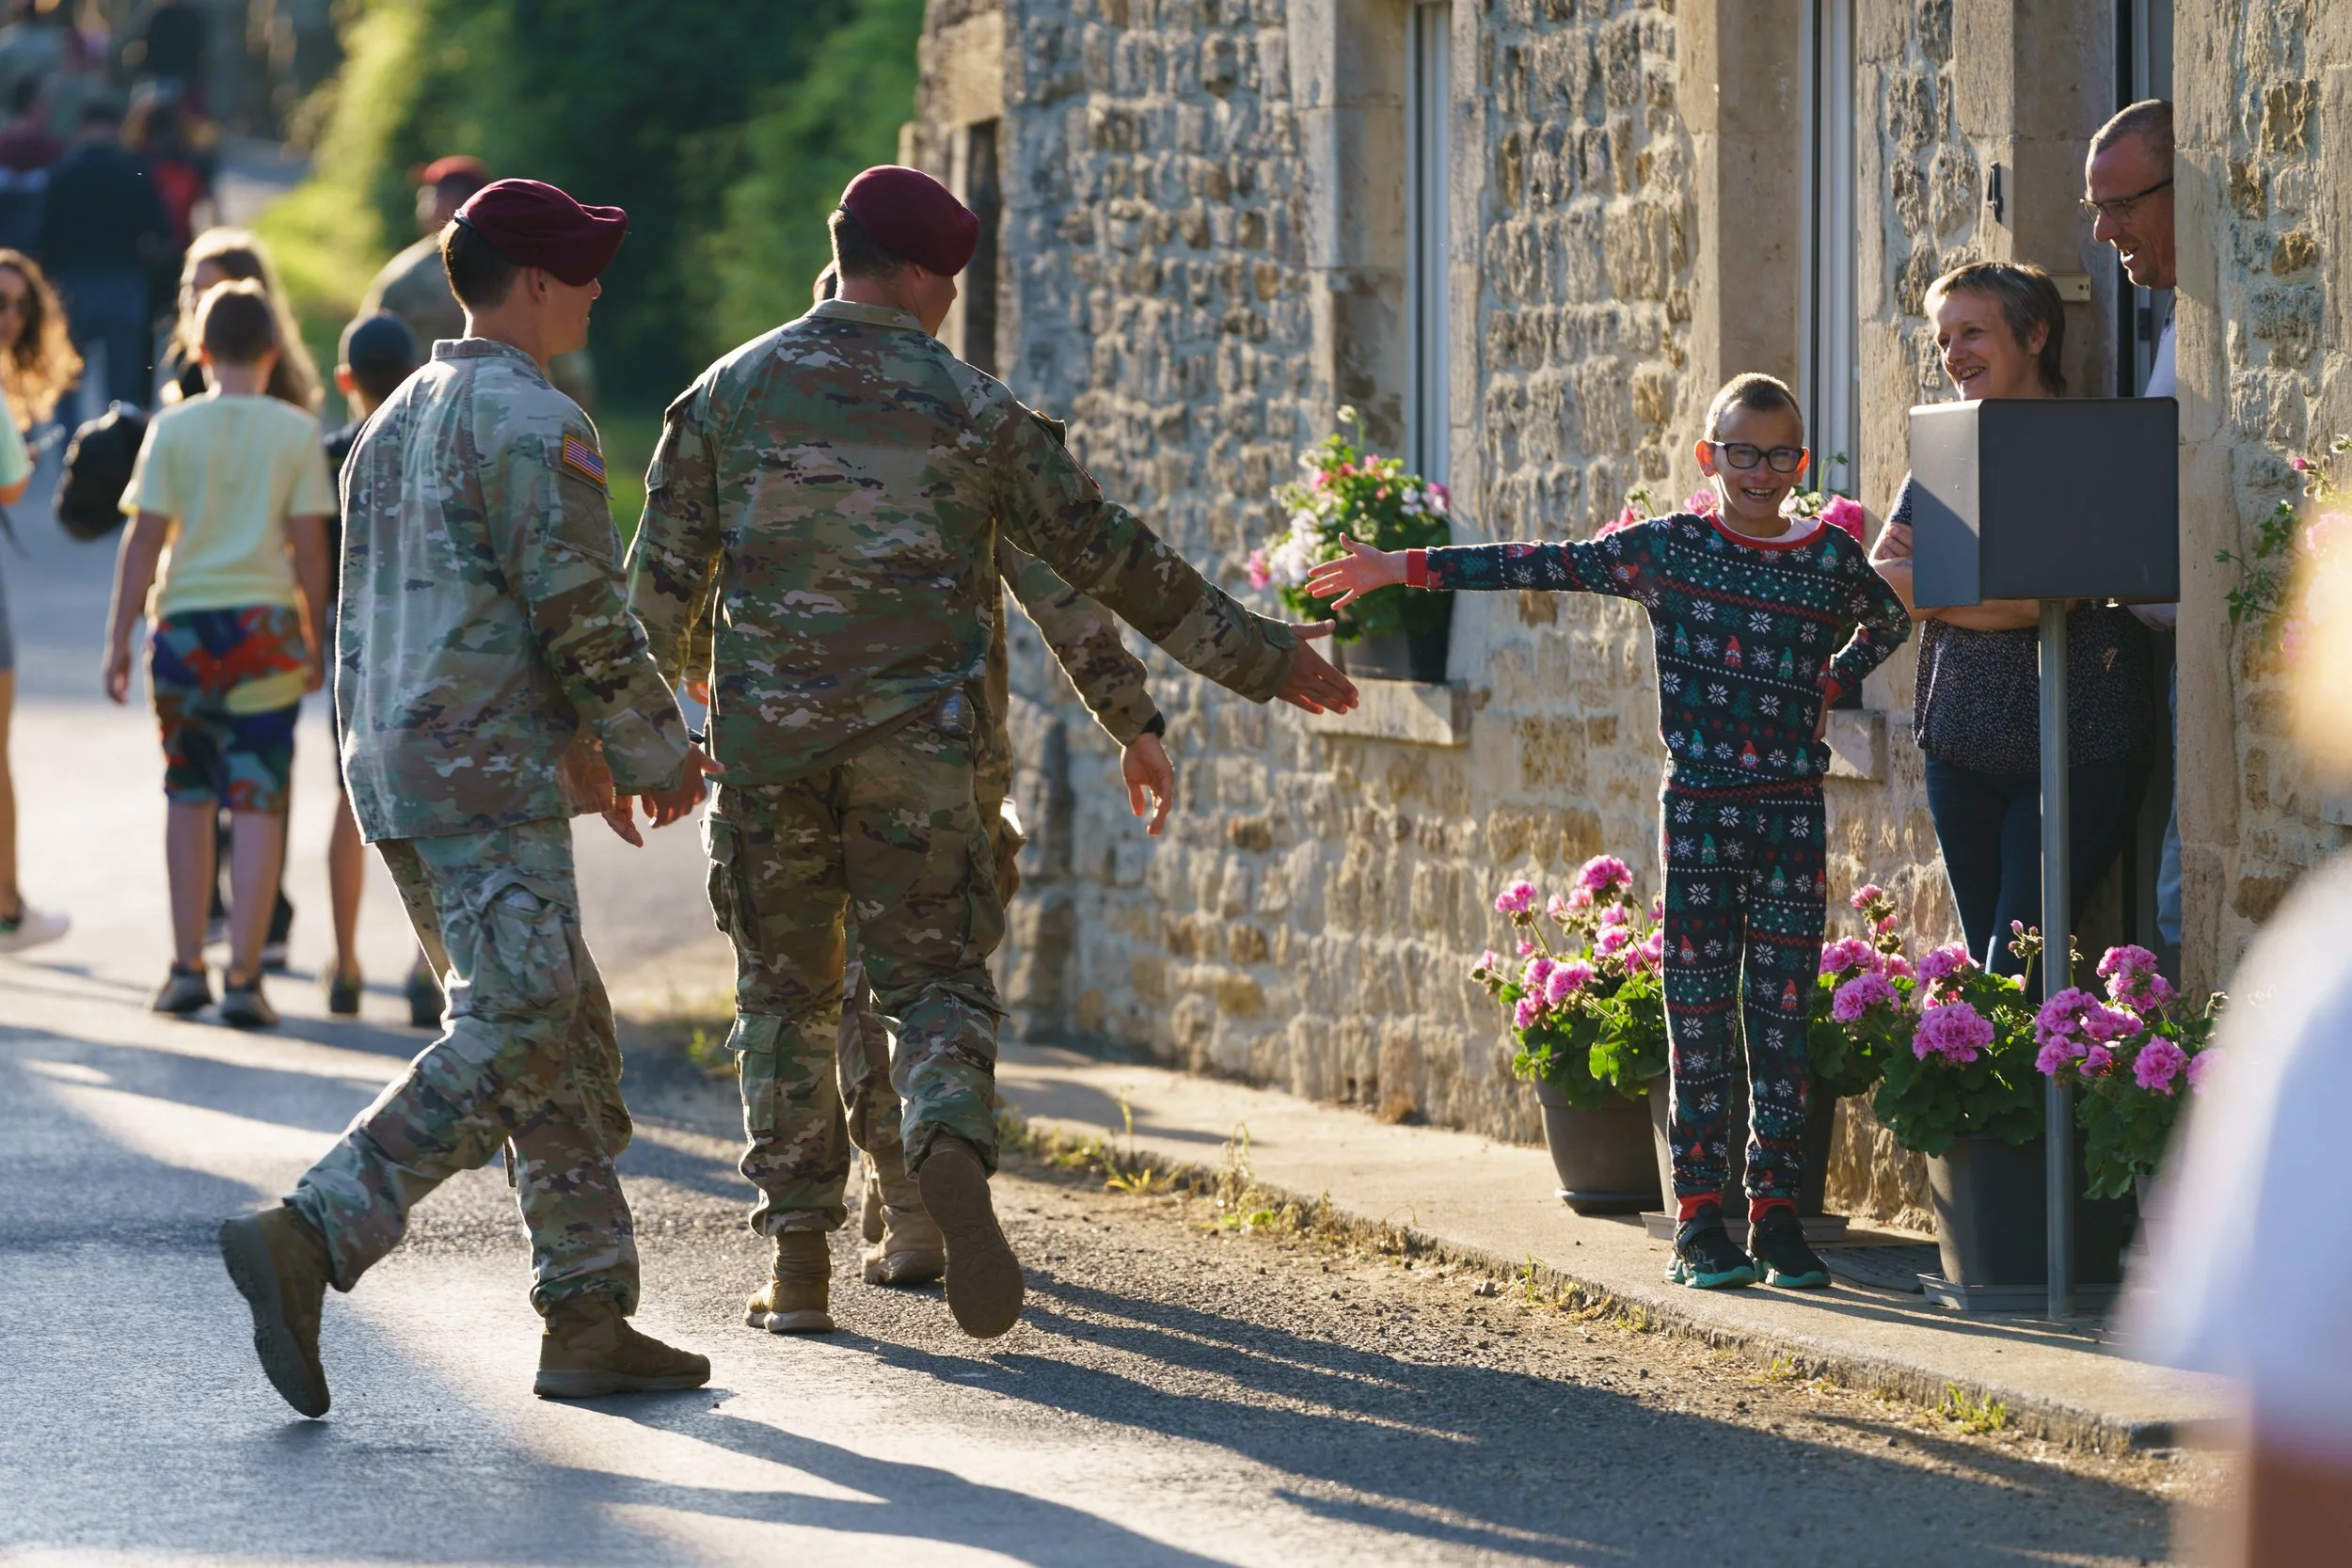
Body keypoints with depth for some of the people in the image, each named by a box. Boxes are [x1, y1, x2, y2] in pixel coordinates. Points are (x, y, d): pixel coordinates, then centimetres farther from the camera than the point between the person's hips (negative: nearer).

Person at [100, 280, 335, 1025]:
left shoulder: (172, 429, -1)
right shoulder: (296, 432, -1)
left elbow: (144, 540, -3)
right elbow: (309, 547, -2)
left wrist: (119, 639, 2)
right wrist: (317, 640, 8)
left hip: (185, 623, 1)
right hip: (265, 626, -1)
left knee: (189, 797, 13)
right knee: (258, 804, 0)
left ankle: (187, 968, 13)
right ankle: (243, 976, -4)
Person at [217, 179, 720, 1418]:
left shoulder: (395, 423, 20)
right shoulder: (535, 424, -10)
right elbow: (583, 618, -15)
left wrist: (575, 752, 28)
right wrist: (657, 753, 0)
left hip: (393, 767, 10)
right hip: (488, 777, -10)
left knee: (568, 1039, 12)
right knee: (506, 1048, -13)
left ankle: (589, 1318, 10)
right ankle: (306, 1241, -24)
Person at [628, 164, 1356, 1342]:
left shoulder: (730, 394, 5)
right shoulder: (970, 409, 1)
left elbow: (662, 581, 6)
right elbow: (1110, 558, 5)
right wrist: (1261, 659, 14)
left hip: (765, 736, 2)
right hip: (915, 742, -2)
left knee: (783, 993, 14)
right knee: (936, 982, 3)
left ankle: (797, 1257, 12)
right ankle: (953, 1156, -28)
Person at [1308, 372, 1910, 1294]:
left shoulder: (1832, 558, 6)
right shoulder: (1666, 550, 1)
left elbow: (1892, 618, 26)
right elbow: (1544, 567, 0)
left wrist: (1837, 681, 9)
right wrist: (1404, 568, -3)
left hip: (1793, 810, 1)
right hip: (1698, 804, -1)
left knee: (1783, 1016, 2)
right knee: (1698, 1016, -1)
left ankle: (1778, 1216, 6)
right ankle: (1700, 1221, 1)